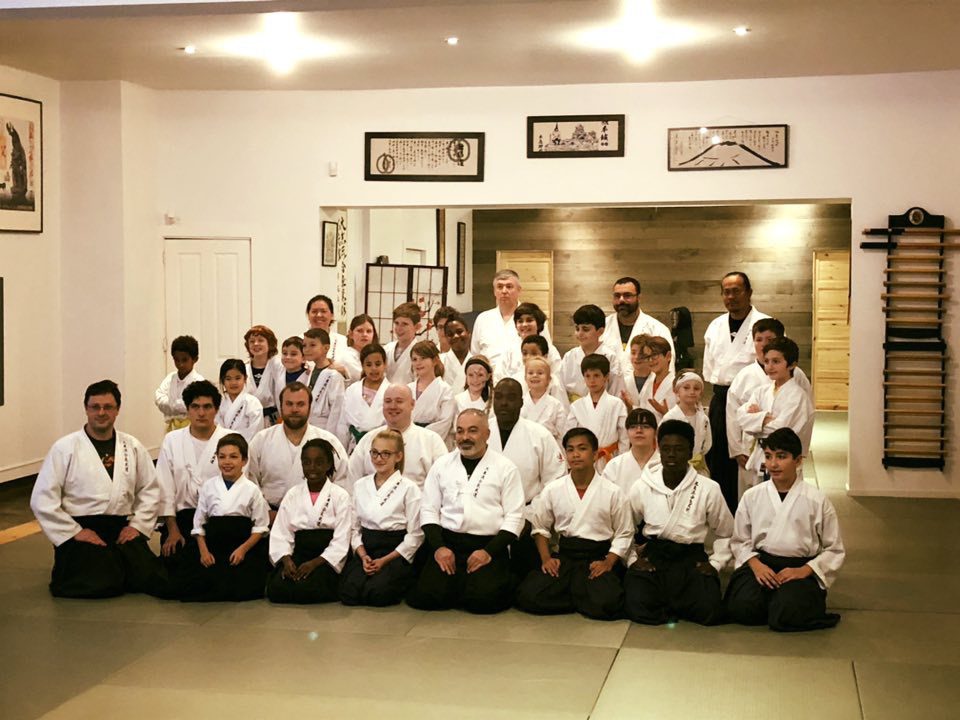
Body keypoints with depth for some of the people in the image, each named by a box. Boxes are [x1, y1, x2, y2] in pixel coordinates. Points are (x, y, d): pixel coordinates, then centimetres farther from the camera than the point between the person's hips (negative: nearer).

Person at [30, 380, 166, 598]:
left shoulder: (133, 447, 8)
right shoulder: (65, 448, -4)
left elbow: (150, 490, 14)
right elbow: (42, 499, -7)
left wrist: (137, 525, 0)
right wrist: (75, 532, -11)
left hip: (122, 530, 4)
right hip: (81, 530, -4)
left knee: (149, 578, -14)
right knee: (103, 584, -24)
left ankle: (114, 567, 18)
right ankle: (70, 572, 12)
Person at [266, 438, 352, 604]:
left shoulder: (340, 496, 2)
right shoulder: (292, 495, 12)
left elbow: (341, 540, -5)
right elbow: (280, 533, 5)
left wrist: (315, 563, -16)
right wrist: (286, 559, -13)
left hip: (326, 558, -2)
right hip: (299, 554, 3)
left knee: (305, 589, -29)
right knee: (276, 589, -25)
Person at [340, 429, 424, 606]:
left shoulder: (409, 488, -3)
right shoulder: (360, 486, 12)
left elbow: (415, 535, -6)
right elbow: (354, 527, 10)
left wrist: (385, 560, -12)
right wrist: (363, 555, -8)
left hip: (396, 553, -3)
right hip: (365, 551, 3)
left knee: (376, 593, -29)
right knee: (349, 593, -25)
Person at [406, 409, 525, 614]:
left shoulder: (505, 468, 3)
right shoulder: (441, 465, 11)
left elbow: (514, 517, -1)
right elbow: (429, 510, 10)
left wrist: (489, 551, -13)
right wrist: (438, 547, -6)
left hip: (488, 545, -2)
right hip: (447, 543, 2)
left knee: (482, 599, -25)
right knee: (426, 596, -19)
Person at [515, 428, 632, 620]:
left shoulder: (612, 492, -1)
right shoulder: (552, 490, 5)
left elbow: (624, 534, 3)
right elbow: (541, 528, 13)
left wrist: (608, 563, -11)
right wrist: (546, 558, -2)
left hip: (598, 557, -2)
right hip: (564, 555, 2)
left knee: (605, 603, -31)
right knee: (528, 596, -22)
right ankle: (580, 596, -2)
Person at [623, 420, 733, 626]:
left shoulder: (709, 489, -2)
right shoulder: (641, 487, 0)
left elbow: (725, 533, 12)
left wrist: (716, 563, 1)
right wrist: (632, 559, 2)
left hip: (691, 558, 0)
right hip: (651, 556, 0)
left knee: (709, 611, -26)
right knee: (637, 608, -27)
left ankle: (666, 605, 5)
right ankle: (675, 607, 6)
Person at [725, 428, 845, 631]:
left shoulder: (817, 501, -1)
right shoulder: (752, 497, 5)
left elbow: (834, 550, 5)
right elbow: (739, 541, 11)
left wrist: (804, 571, -10)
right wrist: (755, 564, -9)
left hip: (800, 568, -2)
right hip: (760, 563, 2)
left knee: (785, 616, -29)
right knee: (741, 608, -27)